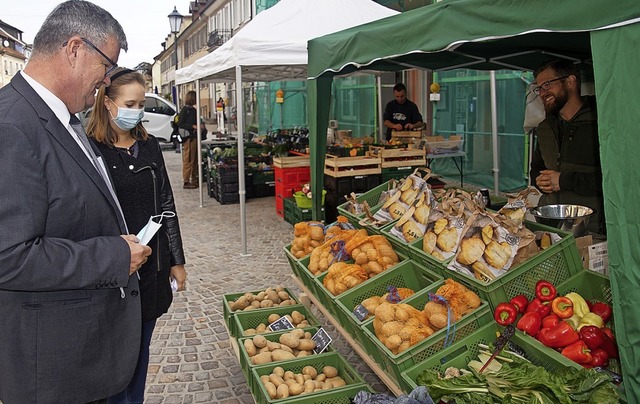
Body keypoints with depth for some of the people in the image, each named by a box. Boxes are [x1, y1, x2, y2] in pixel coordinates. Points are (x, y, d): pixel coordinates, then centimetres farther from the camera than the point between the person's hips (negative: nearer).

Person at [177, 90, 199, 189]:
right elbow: (180, 124, -14)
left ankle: (194, 180, 20)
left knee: (195, 160, 12)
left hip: (195, 137, 9)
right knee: (188, 160, -6)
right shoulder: (184, 110, -8)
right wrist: (193, 126, -20)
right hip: (188, 137, -9)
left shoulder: (193, 110, 17)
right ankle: (186, 182, -1)